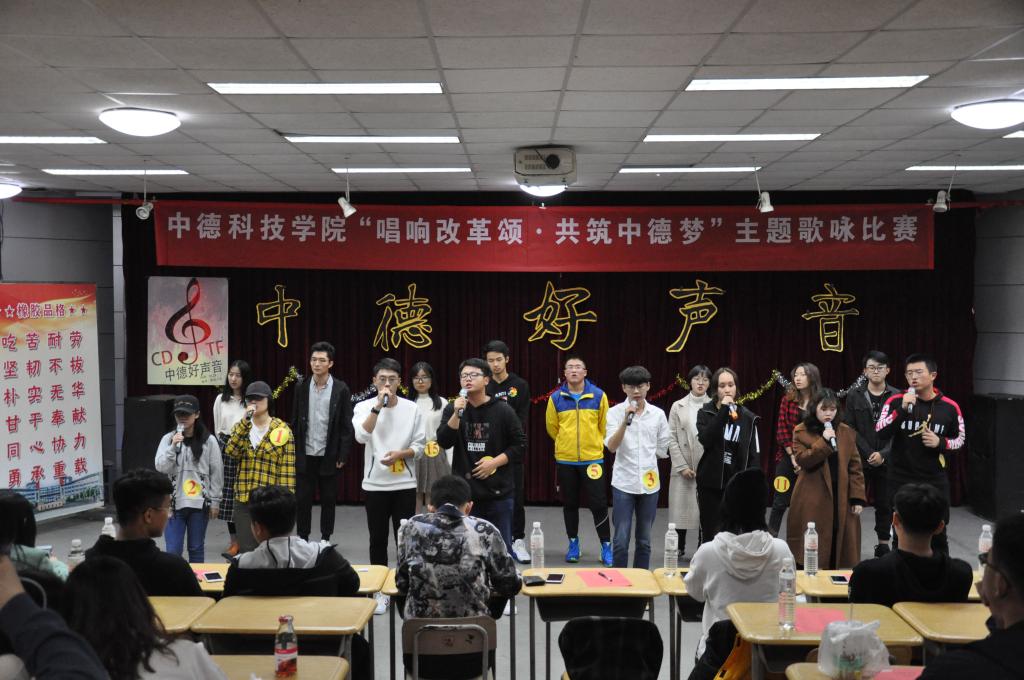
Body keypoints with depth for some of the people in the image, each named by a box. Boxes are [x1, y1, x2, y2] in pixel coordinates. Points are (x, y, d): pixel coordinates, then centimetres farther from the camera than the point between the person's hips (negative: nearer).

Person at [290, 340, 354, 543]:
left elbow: (346, 426, -4)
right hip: (304, 456, 2)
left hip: (329, 456, -2)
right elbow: (294, 422, 6)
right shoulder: (301, 387, 3)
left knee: (328, 500, 7)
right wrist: (292, 452, 1)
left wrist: (342, 456, -7)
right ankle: (303, 539, 17)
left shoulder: (341, 389, -4)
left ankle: (325, 539, 19)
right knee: (303, 500, 6)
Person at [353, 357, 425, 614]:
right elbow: (361, 436, -20)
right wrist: (378, 405, -21)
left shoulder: (411, 408, 0)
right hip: (375, 484, 0)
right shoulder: (364, 407, -2)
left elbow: (419, 446, 1)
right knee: (378, 540, 8)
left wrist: (400, 454, -17)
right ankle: (380, 591, 19)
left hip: (405, 484, 0)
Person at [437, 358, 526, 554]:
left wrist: (494, 462, -11)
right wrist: (457, 414, -18)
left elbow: (519, 444, 0)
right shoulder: (452, 409, 3)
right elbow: (444, 442, -7)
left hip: (498, 491, -1)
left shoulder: (503, 410, -3)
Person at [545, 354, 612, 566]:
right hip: (565, 460, 1)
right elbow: (552, 427, 10)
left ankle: (606, 546, 9)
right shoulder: (556, 398, 0)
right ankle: (573, 543, 23)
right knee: (569, 504, 10)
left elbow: (604, 425, 6)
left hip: (592, 459, -1)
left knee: (598, 504, -2)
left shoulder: (598, 396, -3)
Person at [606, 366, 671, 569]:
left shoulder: (658, 414, 3)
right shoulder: (615, 412, -4)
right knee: (621, 540, -3)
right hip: (623, 483, -2)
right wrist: (625, 421, -24)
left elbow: (662, 450, 12)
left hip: (649, 483, 3)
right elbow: (611, 447, -15)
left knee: (644, 540, 11)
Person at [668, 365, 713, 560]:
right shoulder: (678, 406, 4)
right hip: (684, 467, 0)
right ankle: (678, 548, 17)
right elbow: (672, 439, 0)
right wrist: (682, 466, -8)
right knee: (681, 508, 3)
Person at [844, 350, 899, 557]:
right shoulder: (854, 395, 3)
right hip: (860, 460, 0)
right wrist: (869, 454, -10)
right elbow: (850, 429, -2)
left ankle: (883, 543, 17)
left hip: (887, 460, 0)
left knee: (885, 504, 6)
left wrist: (883, 454, -12)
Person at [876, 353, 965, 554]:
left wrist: (940, 443, -11)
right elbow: (880, 433, -14)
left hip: (935, 481, 1)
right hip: (900, 480, -1)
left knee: (938, 535, 9)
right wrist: (903, 409, -24)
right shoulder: (896, 401, -4)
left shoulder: (949, 407, 0)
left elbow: (960, 440, 10)